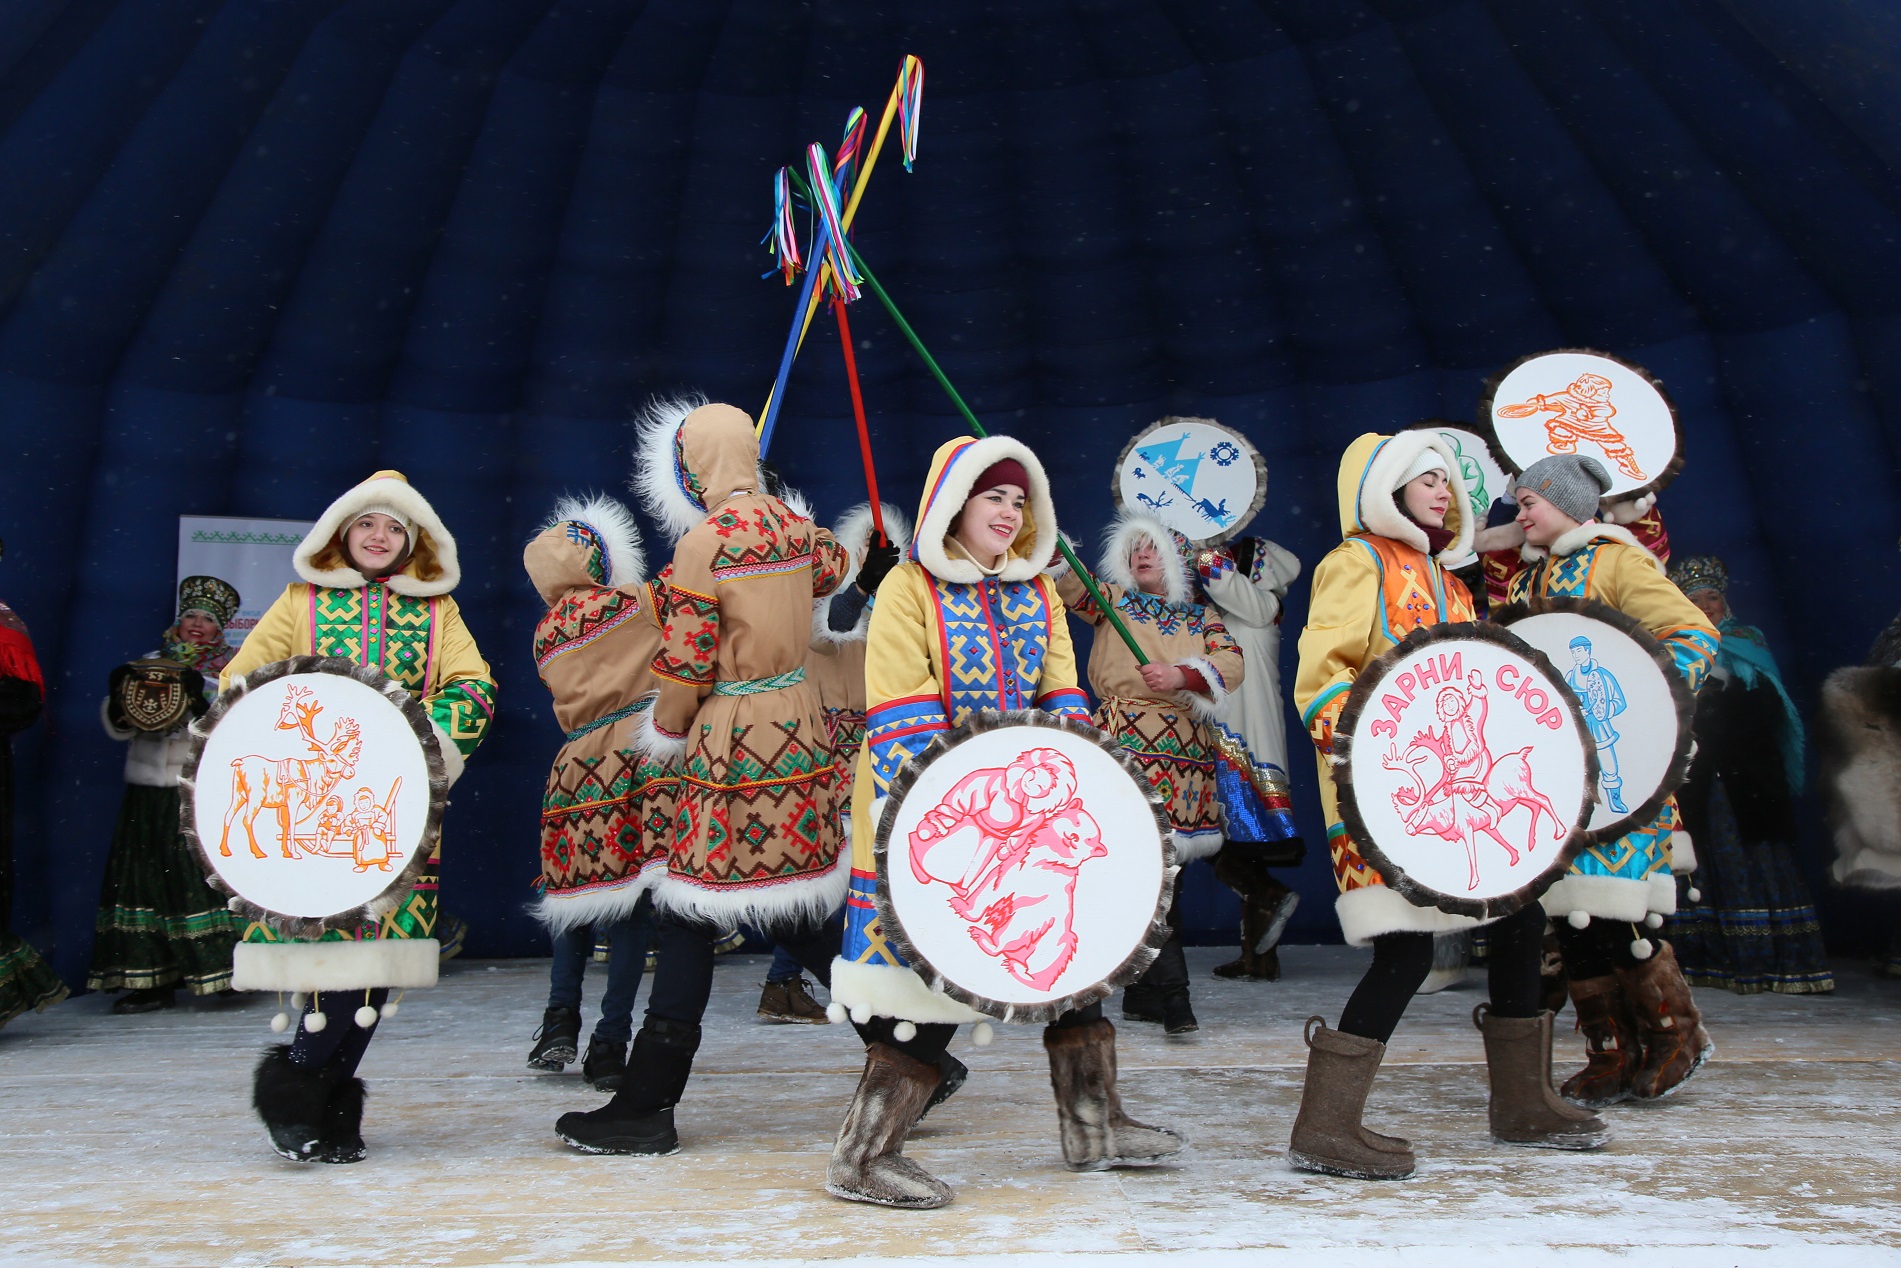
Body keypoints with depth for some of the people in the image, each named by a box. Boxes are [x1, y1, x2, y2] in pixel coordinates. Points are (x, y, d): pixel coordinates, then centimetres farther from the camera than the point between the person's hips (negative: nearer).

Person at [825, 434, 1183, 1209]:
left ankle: (1093, 1128, 26)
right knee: (929, 966, -7)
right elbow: (900, 712, -15)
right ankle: (863, 1157, 6)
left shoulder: (1036, 588, 12)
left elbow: (1060, 690, 8)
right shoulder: (910, 588, -7)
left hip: (1022, 806, 7)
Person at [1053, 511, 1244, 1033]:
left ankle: (1143, 993, 17)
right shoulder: (1115, 600, 14)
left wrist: (1182, 675, -15)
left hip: (1189, 754, 4)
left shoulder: (1202, 617, 18)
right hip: (1129, 745, -3)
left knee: (1168, 863, 7)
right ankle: (1171, 990, -13)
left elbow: (1233, 665, 3)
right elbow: (1069, 584, -4)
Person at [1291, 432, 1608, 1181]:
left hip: (1455, 788, 9)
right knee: (1405, 950, -16)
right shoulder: (1357, 562, -2)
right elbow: (1319, 675, -14)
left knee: (1520, 920, 12)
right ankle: (1324, 1129, -8)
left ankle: (1522, 1104, 28)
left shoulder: (1442, 580, 24)